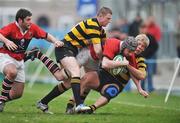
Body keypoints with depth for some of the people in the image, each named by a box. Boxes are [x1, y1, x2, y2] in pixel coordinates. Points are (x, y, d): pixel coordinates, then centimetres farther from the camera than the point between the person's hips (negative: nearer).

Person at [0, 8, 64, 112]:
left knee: (18, 94, 2)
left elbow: (46, 36, 9)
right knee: (12, 72, -40)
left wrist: (55, 41, -9)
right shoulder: (11, 27, -19)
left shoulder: (32, 28, -2)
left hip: (19, 60, 6)